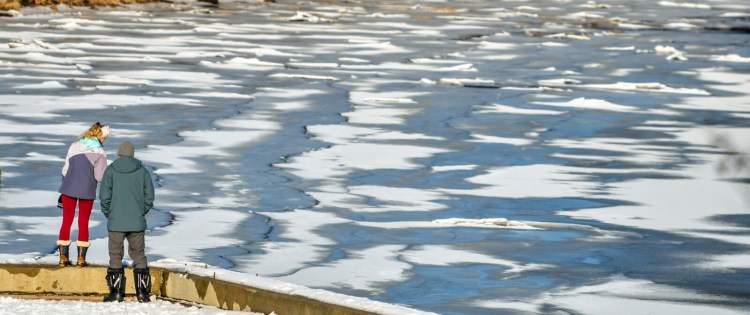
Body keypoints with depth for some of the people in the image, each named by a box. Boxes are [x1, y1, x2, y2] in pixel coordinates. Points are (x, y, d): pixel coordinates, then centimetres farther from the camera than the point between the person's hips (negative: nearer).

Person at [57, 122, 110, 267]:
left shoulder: (74, 146, 7)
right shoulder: (99, 152, -3)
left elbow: (65, 169, 7)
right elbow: (99, 176, -7)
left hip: (69, 187, 3)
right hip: (87, 190, -2)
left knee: (66, 221, 9)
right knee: (83, 223, 7)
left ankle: (63, 256, 8)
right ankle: (81, 257, 7)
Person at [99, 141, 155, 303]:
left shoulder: (111, 170, -3)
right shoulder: (142, 171, 3)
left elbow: (104, 196, -6)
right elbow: (149, 195, 3)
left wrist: (108, 213, 9)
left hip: (116, 222, -2)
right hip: (137, 222, 2)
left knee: (115, 255, 6)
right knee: (139, 255, 9)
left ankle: (116, 292, 3)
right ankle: (142, 292, 6)